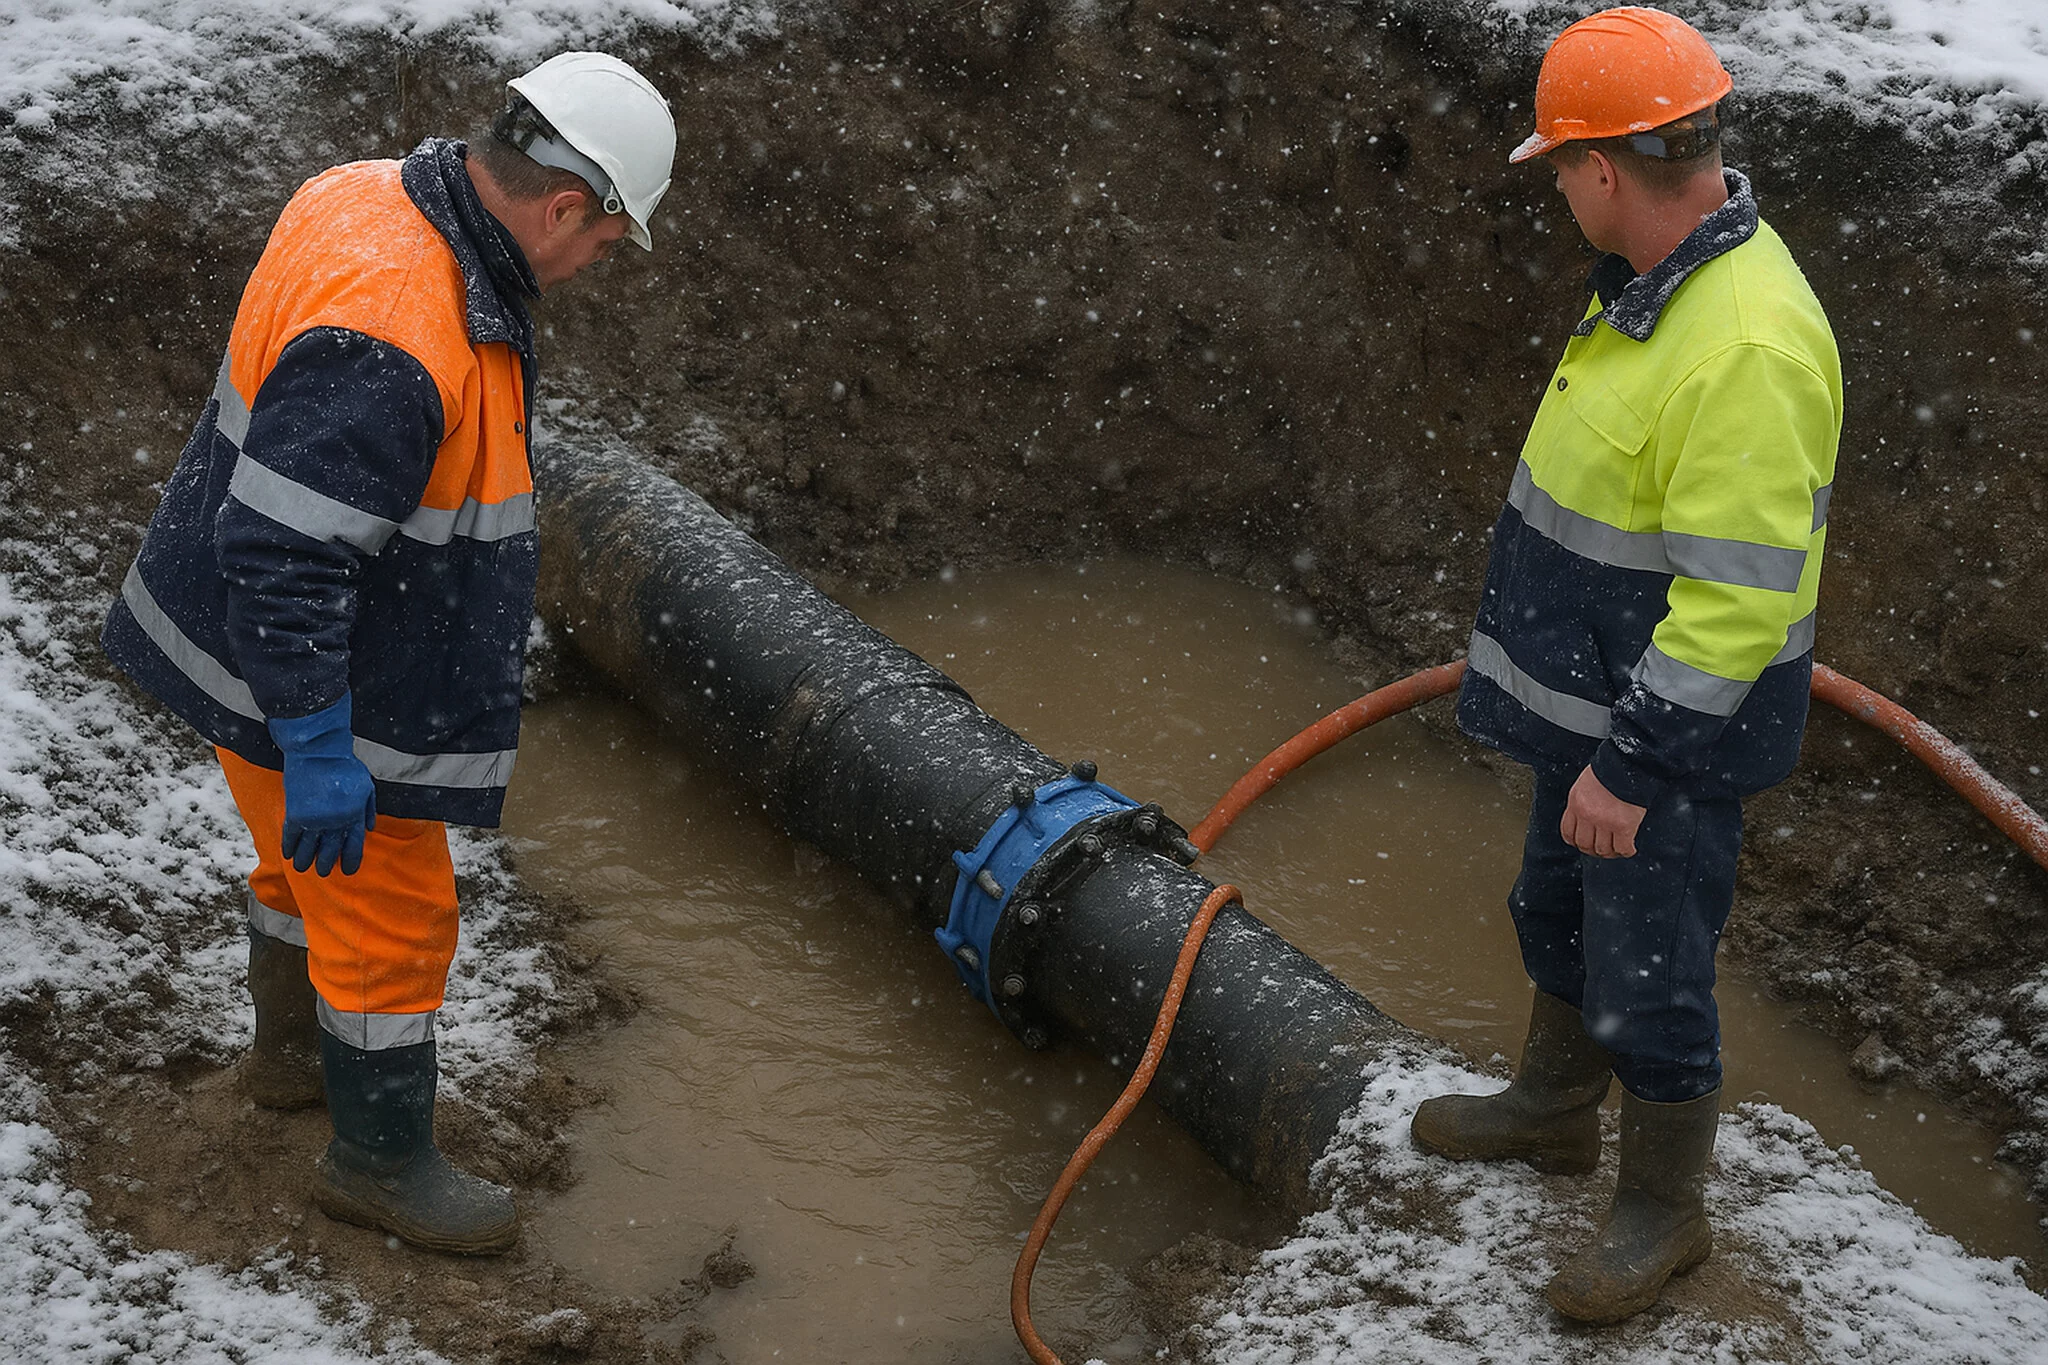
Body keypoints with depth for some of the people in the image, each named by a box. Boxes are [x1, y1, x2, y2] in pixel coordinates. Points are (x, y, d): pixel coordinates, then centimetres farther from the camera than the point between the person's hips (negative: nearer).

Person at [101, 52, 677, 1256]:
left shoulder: (371, 200, -4)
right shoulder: (393, 336, -36)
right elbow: (283, 557, -34)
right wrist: (317, 754, -29)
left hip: (295, 627, 10)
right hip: (297, 675, -10)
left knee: (316, 864, 30)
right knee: (390, 915, 8)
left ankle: (295, 1050, 53)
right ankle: (382, 1159, 27)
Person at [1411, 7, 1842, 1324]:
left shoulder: (1747, 345, -32)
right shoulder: (1658, 277, 1)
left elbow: (1740, 598, -31)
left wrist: (1633, 763, -27)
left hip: (1675, 726, -10)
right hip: (1596, 690, 10)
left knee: (1648, 975, 6)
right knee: (1558, 912, 27)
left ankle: (1665, 1212, 26)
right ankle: (1555, 1105, 49)